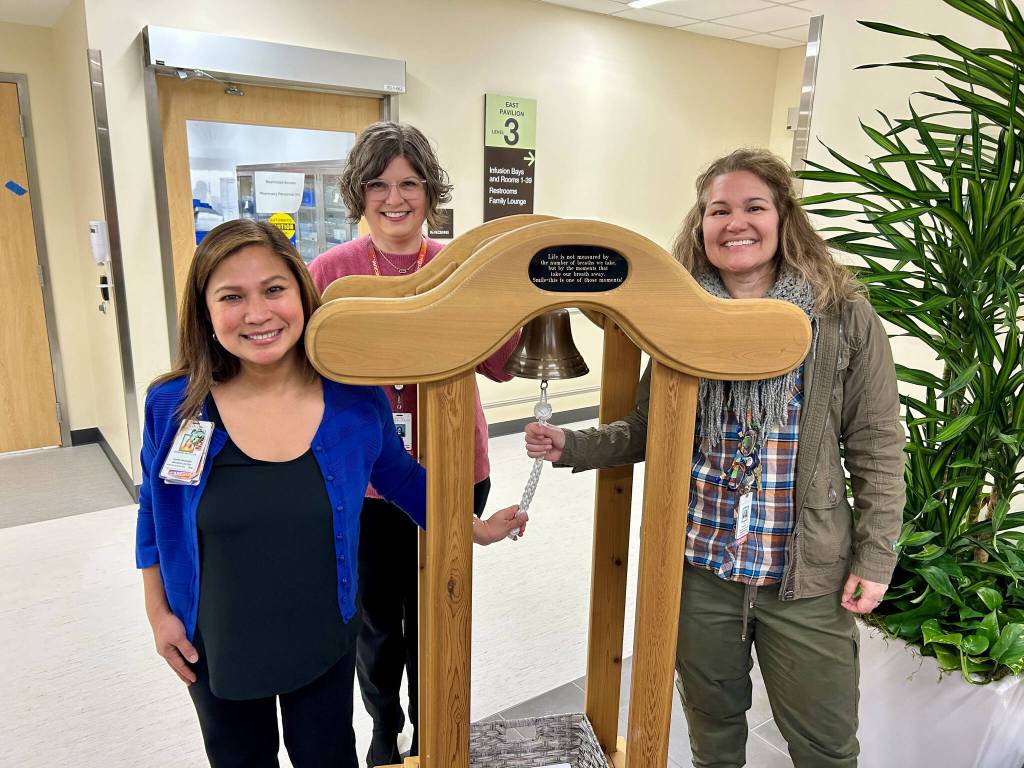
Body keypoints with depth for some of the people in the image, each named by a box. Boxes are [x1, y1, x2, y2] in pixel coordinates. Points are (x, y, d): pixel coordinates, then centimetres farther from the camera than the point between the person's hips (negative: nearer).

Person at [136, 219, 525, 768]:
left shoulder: (355, 398, -16)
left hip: (324, 641, 0)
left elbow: (399, 476, 2)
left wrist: (473, 528, 7)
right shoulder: (173, 406, -17)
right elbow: (156, 517, 0)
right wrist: (158, 614, 3)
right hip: (215, 646, 1)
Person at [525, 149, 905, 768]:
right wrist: (571, 446, -9)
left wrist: (876, 555, -5)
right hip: (698, 564, 2)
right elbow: (647, 431, 5)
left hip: (807, 576, -1)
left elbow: (877, 447, -3)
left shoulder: (846, 317, -7)